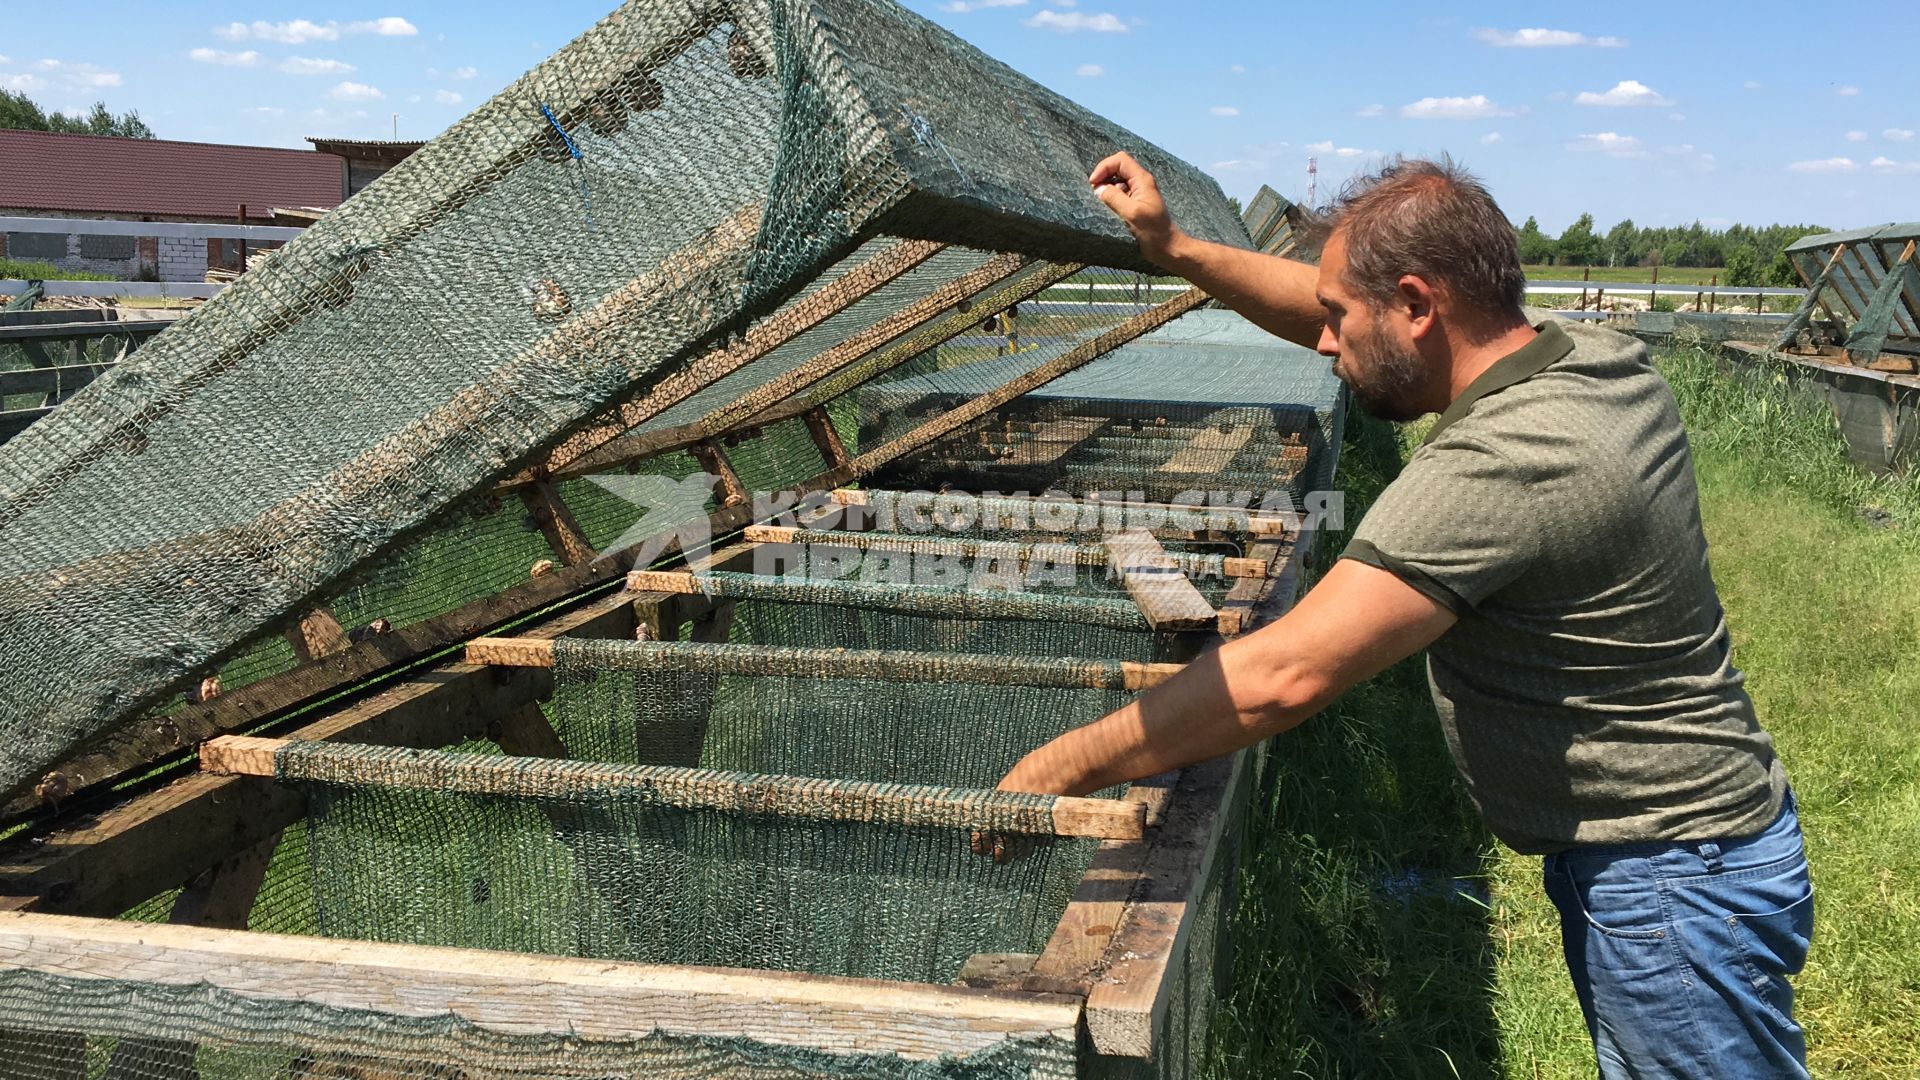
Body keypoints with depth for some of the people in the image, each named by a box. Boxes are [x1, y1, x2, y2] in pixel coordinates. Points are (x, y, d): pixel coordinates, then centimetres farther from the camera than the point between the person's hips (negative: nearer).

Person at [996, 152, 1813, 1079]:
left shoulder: (1497, 467, -31)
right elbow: (1346, 310, 11)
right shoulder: (1594, 356, -2)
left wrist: (1066, 767, -26)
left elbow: (1285, 676, -34)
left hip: (1670, 885, -9)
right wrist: (1177, 252, 6)